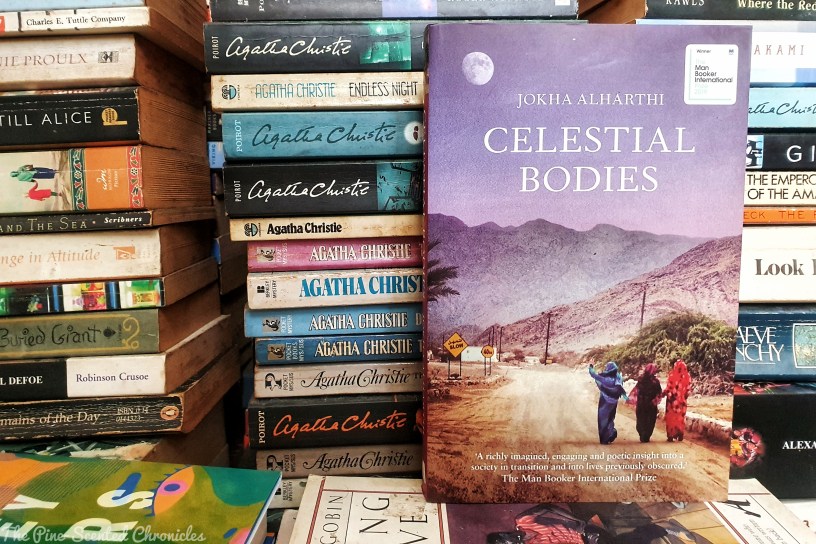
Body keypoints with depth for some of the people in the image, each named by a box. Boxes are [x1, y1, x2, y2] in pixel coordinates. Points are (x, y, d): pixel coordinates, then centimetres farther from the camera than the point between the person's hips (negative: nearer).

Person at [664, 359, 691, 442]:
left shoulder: (672, 375, -14)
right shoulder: (687, 376, -4)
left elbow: (668, 388, -10)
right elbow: (688, 389, 0)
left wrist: (663, 393, 7)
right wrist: (684, 397, 15)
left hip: (672, 400, -3)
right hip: (682, 401, 3)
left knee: (671, 417, 7)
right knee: (681, 417, 15)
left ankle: (671, 436, 9)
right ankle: (680, 435, 15)